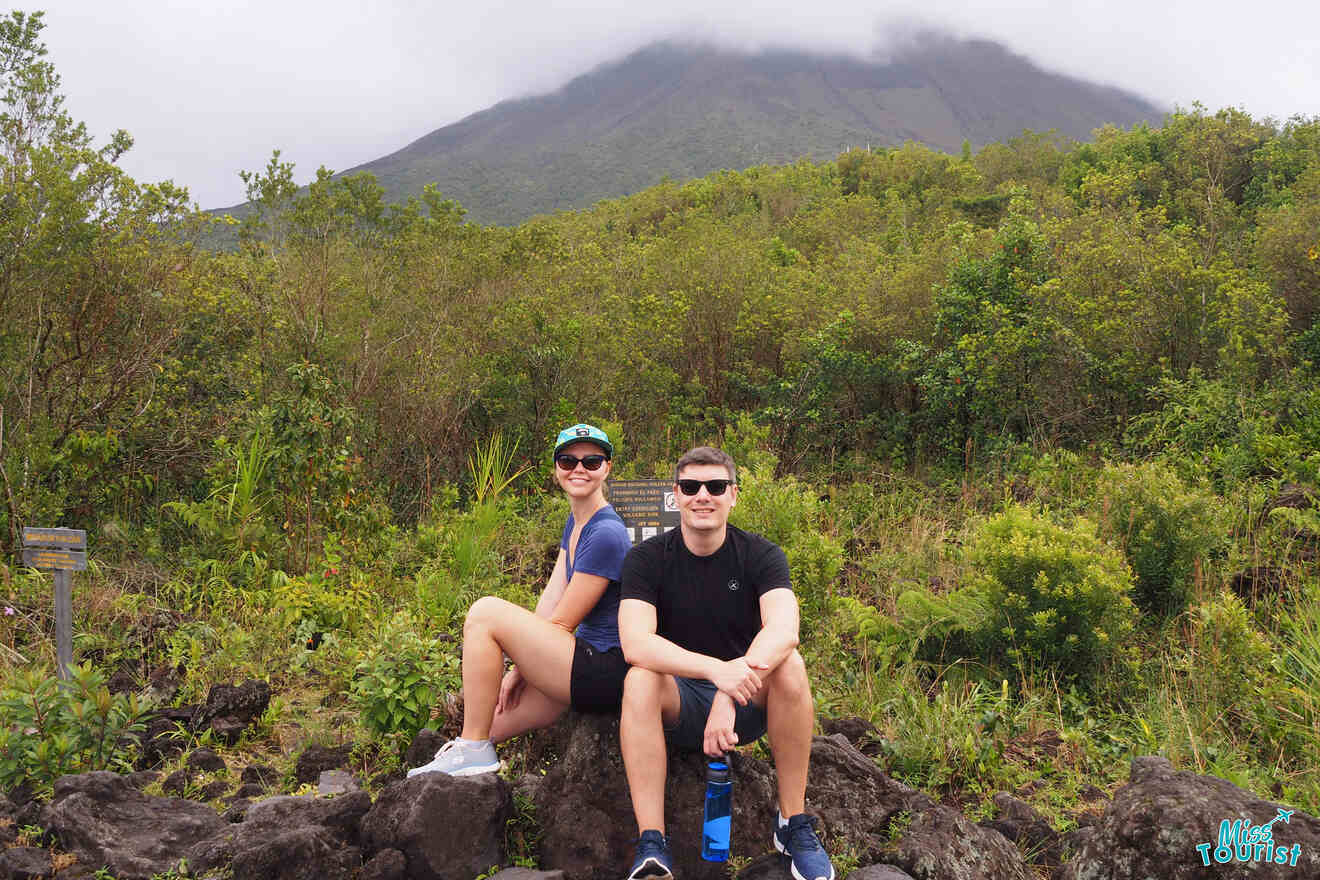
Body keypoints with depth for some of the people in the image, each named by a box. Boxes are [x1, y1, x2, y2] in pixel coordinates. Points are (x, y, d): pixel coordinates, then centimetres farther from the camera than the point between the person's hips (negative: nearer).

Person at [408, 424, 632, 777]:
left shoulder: (606, 533, -16)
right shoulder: (575, 522, 14)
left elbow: (560, 624, -13)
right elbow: (549, 602, 9)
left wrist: (518, 668, -1)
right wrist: (519, 669, 1)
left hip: (605, 673, -9)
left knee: (486, 612, -16)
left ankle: (474, 749, -9)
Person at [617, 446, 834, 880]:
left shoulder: (760, 555, -7)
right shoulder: (646, 559, -8)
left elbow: (783, 630, -26)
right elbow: (634, 642, -24)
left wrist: (730, 695, -43)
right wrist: (716, 669, -41)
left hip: (748, 705, 1)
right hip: (679, 705, 0)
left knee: (789, 664, -28)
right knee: (639, 679, -31)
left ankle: (794, 824, -16)